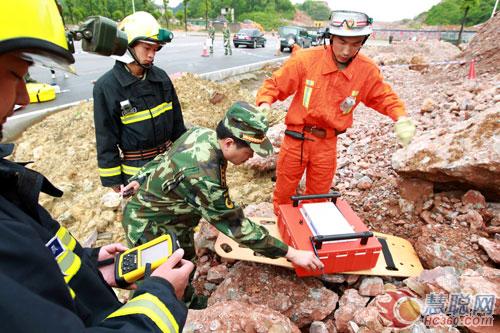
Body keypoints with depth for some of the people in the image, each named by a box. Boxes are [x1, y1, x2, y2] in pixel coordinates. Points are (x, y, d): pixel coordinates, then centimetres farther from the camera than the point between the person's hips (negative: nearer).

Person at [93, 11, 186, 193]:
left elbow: (176, 119, 8)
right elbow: (106, 139, -10)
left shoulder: (161, 77, -1)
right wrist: (112, 178, -7)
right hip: (135, 167, -4)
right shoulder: (106, 87, -14)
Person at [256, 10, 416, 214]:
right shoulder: (306, 59, -16)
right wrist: (265, 103, -26)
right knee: (284, 193, 16)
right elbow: (275, 84, -7)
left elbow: (383, 96, 8)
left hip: (327, 143, 2)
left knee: (318, 195, 20)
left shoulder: (367, 71, -8)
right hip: (296, 138, -1)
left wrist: (400, 116, -9)